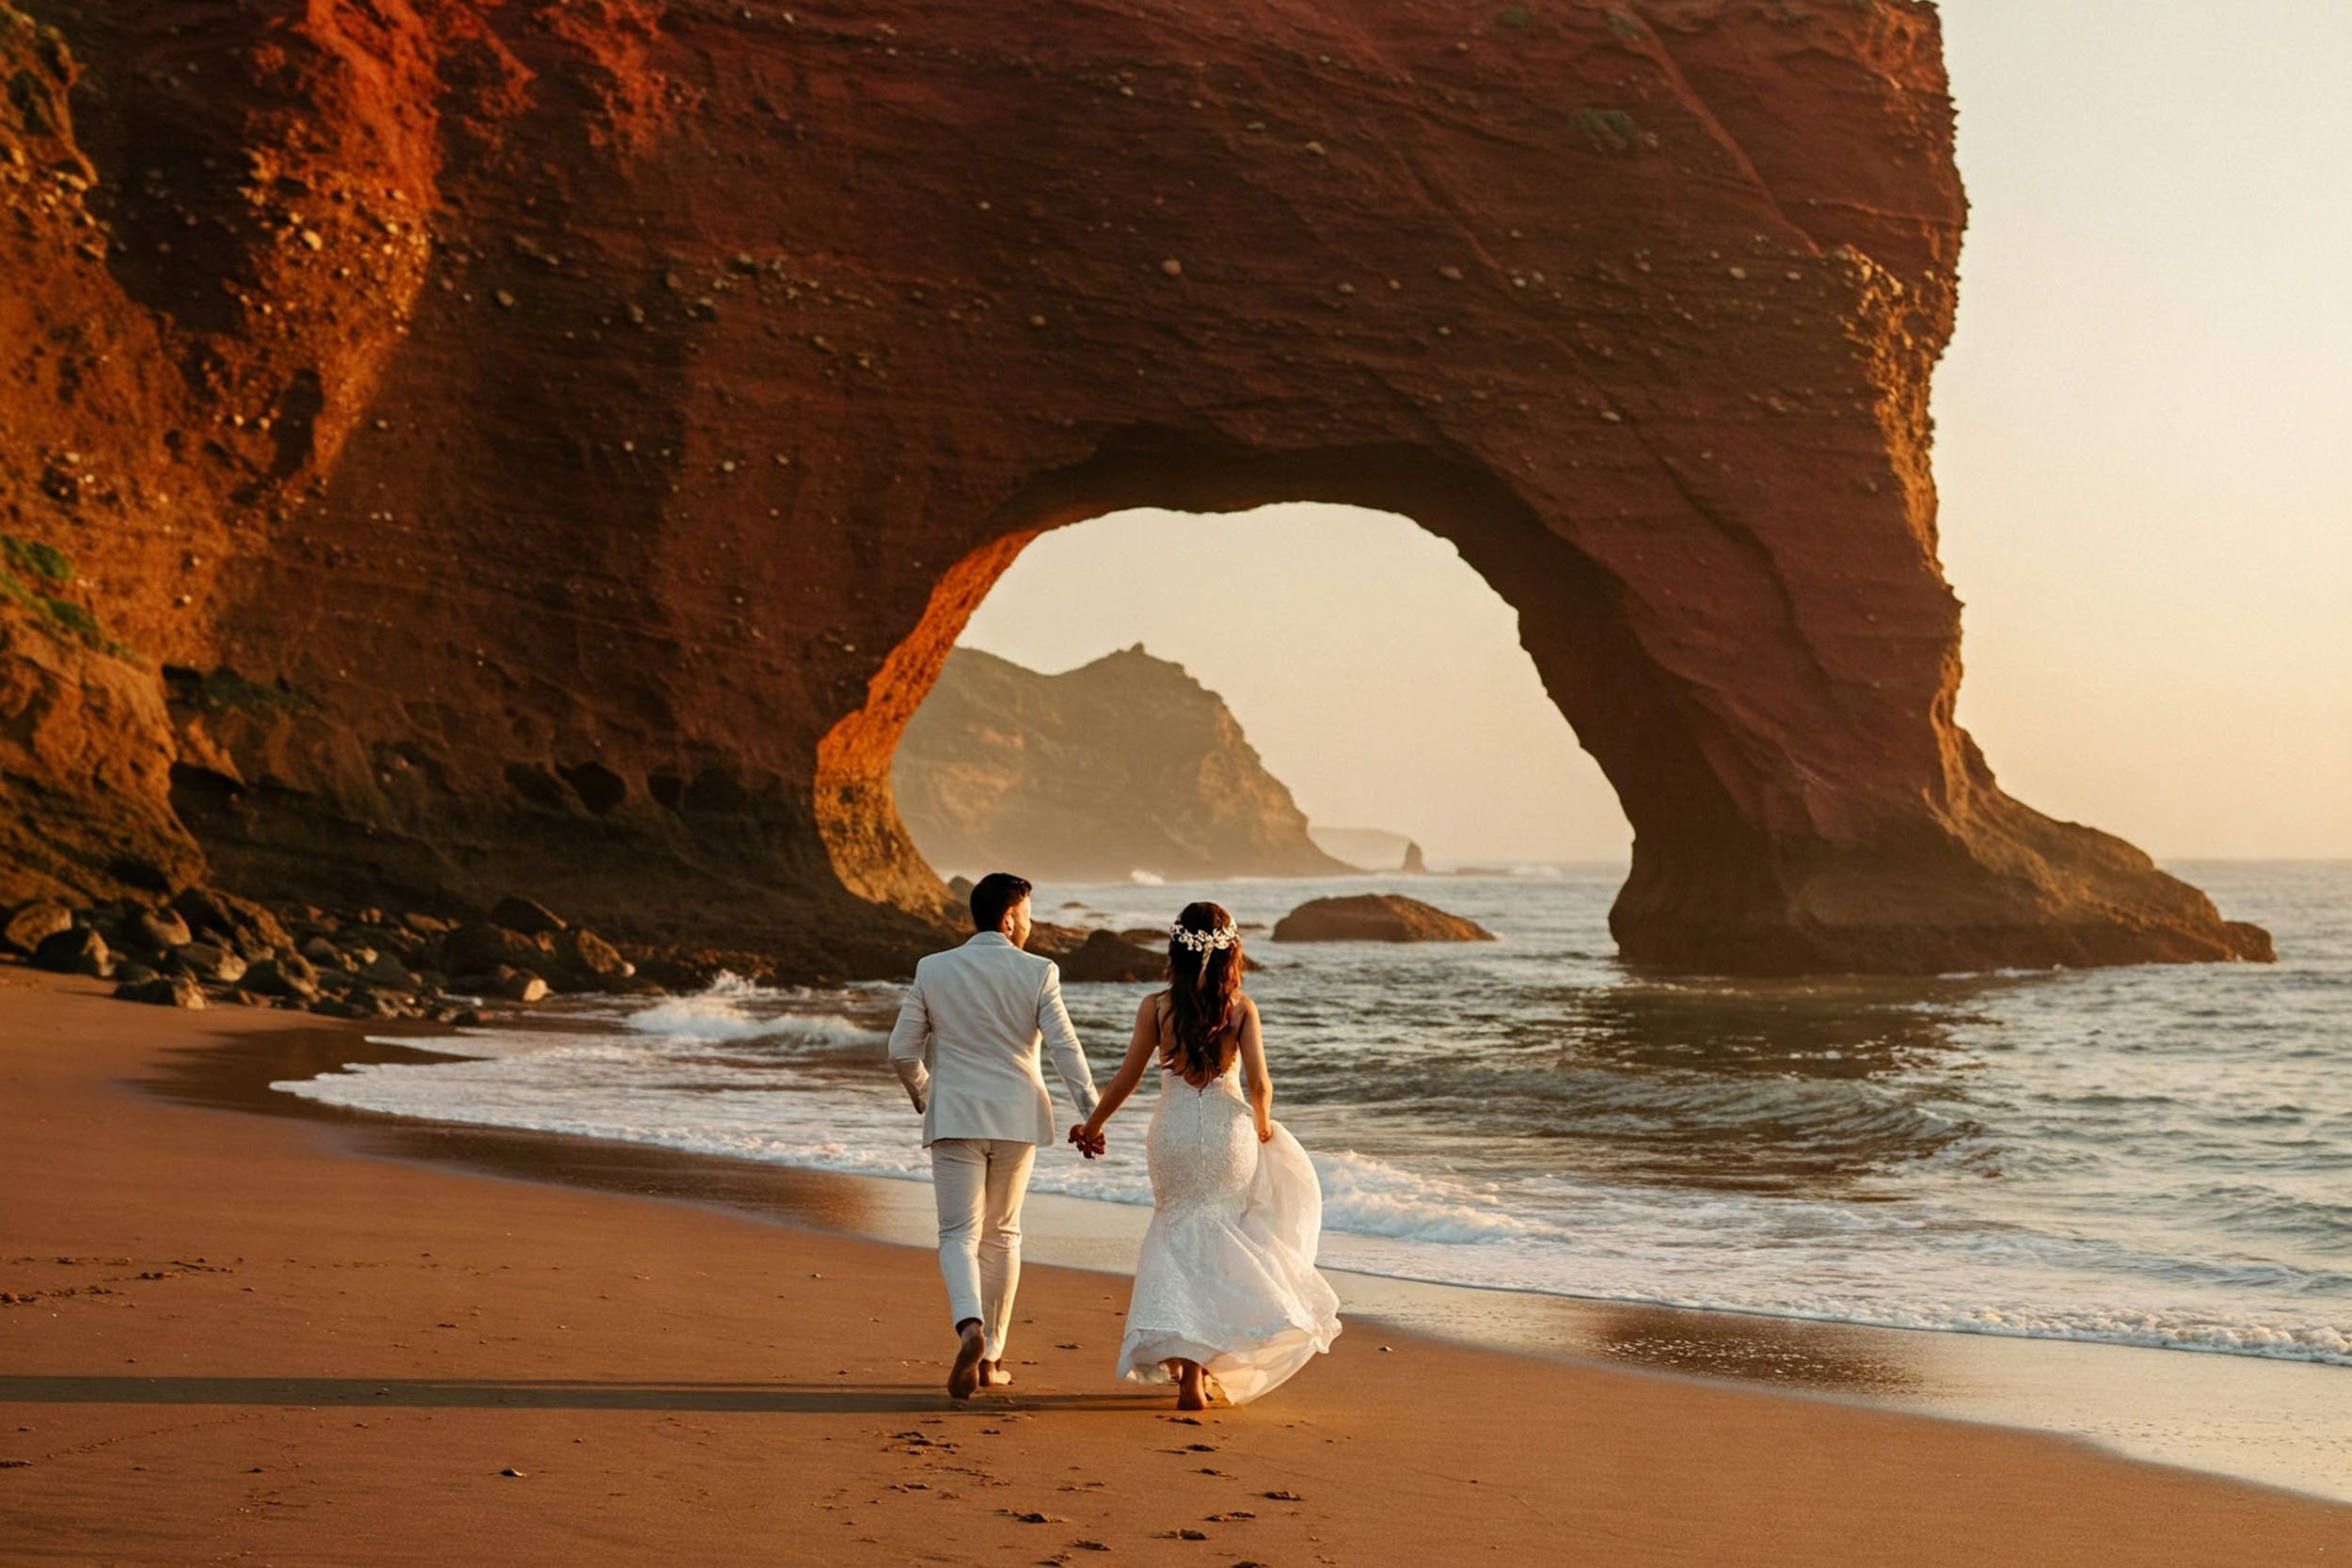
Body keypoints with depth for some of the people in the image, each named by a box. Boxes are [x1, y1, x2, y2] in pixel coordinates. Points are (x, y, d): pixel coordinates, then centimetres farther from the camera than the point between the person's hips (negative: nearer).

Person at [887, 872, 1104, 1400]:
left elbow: (902, 1050, 2)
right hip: (1016, 1119, 1)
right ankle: (991, 1356, 18)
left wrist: (924, 1098, 20)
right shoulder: (1038, 973, -4)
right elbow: (1065, 1046, -12)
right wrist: (1090, 1114, -9)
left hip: (954, 1119, 0)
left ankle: (970, 1329, -26)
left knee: (959, 1234, 1)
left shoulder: (934, 970, 0)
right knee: (1001, 1235, 14)